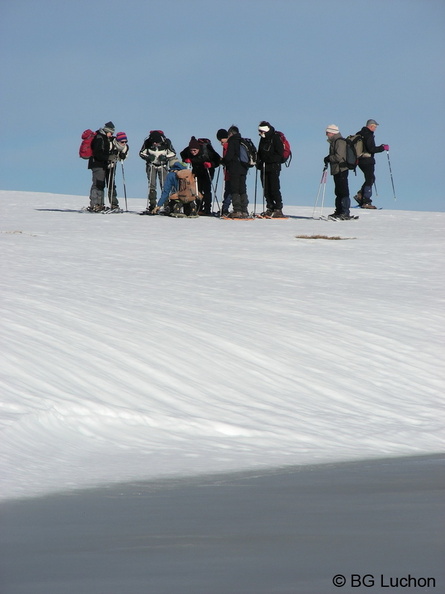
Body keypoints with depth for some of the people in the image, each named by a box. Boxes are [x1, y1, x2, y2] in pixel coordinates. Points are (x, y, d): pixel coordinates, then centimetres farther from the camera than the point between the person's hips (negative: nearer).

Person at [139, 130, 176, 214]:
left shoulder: (166, 142, -20)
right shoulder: (147, 142, -19)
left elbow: (173, 154, -7)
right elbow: (141, 153, -5)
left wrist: (165, 157, -25)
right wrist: (148, 157, -24)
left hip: (162, 165, -1)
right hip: (151, 165, 1)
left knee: (164, 185, -8)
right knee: (152, 185, -7)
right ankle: (152, 205, -4)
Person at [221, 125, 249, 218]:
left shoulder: (232, 141, -8)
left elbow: (229, 156, -14)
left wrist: (223, 161, 7)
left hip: (234, 169, -7)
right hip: (243, 168, 7)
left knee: (235, 190, -4)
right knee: (243, 190, 10)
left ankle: (237, 210, -11)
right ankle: (244, 211, 7)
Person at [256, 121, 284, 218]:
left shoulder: (275, 138, -7)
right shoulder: (263, 139, 16)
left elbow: (280, 153, -11)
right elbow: (260, 153, 24)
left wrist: (269, 159, -17)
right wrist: (258, 161, 6)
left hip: (274, 167, -7)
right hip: (264, 167, 8)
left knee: (274, 188, -10)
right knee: (266, 189, 5)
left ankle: (278, 209, -7)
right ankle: (270, 208, 11)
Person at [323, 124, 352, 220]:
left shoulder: (340, 142, -14)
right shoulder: (334, 141, 18)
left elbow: (338, 157, -22)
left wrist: (328, 158, -8)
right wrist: (328, 159, 7)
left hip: (341, 170, -11)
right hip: (336, 171, 11)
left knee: (343, 192, -10)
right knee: (338, 192, 14)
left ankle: (345, 213, -12)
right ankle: (339, 211, 20)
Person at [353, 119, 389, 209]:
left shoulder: (359, 134, 11)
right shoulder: (369, 135, -16)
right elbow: (372, 149, -23)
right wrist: (383, 148, -12)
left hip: (360, 160, 9)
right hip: (368, 160, -9)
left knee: (371, 178, 20)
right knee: (370, 180, -2)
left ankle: (360, 195, 10)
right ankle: (366, 202, -4)